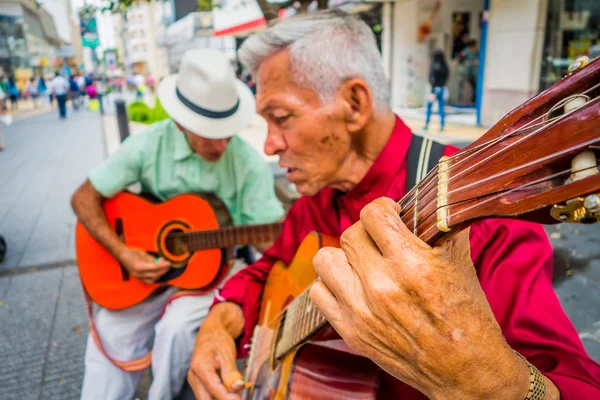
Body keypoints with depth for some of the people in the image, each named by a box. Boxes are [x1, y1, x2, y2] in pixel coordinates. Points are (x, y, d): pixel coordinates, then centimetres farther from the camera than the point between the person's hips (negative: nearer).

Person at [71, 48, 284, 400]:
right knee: (110, 331, -11)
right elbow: (84, 198, -6)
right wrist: (123, 254, -18)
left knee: (177, 325, -23)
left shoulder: (250, 164, -16)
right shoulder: (148, 146, -12)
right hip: (149, 266, 2)